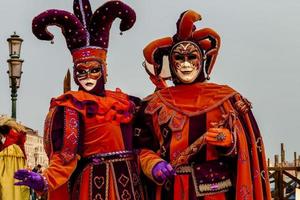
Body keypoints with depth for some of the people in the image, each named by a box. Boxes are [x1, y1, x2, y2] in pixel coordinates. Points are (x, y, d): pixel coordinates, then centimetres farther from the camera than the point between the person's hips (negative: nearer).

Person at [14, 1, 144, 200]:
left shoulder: (123, 101, 11)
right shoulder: (71, 106, -6)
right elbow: (66, 153, -17)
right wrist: (46, 180, -32)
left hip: (129, 180, 6)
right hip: (95, 183, -6)